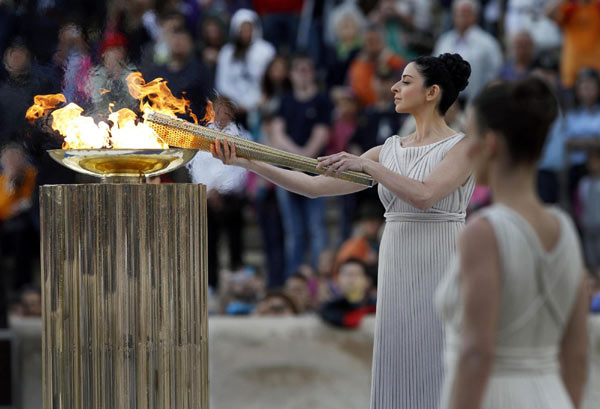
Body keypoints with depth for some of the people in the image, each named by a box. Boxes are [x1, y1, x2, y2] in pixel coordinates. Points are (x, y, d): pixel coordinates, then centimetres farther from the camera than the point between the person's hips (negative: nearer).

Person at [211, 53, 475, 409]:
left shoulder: (462, 147, -3)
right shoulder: (389, 150, 13)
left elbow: (424, 195, -20)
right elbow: (315, 186, 9)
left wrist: (365, 165, -19)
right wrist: (249, 163, 2)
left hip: (440, 271, -6)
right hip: (397, 270, 6)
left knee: (437, 374, -6)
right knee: (398, 372, 5)